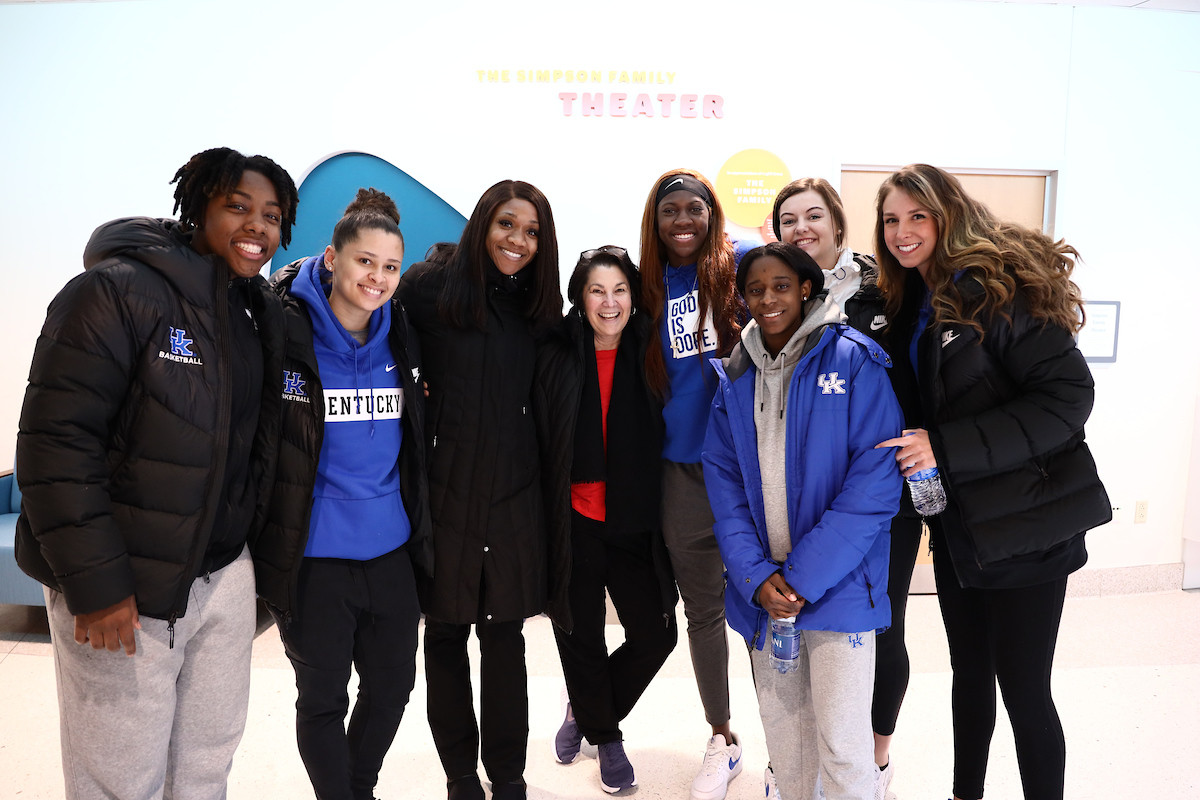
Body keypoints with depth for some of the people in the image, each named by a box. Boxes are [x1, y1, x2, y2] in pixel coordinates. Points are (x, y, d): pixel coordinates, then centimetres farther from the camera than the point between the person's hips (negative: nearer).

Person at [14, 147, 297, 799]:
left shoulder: (258, 316, 7)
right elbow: (54, 442, -20)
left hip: (225, 578, 6)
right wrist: (95, 583, -20)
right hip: (120, 594, -6)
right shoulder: (117, 291, -15)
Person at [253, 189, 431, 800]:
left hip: (390, 549, 5)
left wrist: (419, 525, 15)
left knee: (393, 683, 18)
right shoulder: (283, 333, -12)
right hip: (314, 555, -4)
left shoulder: (403, 341, 3)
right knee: (322, 698, 11)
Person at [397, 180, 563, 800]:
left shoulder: (538, 306, 8)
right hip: (446, 488, -2)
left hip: (514, 493, 2)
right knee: (446, 636, 10)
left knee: (505, 637, 10)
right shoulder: (431, 287, -4)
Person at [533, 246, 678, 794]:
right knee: (581, 636, 11)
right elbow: (538, 440, -2)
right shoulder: (554, 355, -5)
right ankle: (604, 736, 37)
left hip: (634, 523, 2)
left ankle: (586, 709, 32)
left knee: (656, 635, 4)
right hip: (572, 522, -1)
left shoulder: (650, 355, 0)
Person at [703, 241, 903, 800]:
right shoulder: (736, 376, 8)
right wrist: (756, 575, -9)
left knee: (843, 742, 2)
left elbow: (875, 479, -12)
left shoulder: (853, 361, -7)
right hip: (763, 588, 4)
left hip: (838, 583, -4)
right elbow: (723, 479, 4)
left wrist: (806, 574, -16)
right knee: (781, 726, 16)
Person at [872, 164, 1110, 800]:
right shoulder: (911, 305, 8)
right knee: (969, 671, 20)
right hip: (957, 526, 7)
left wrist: (946, 448, -25)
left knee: (1023, 689, 4)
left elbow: (1069, 394, -22)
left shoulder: (997, 288, -16)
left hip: (1021, 527, -7)